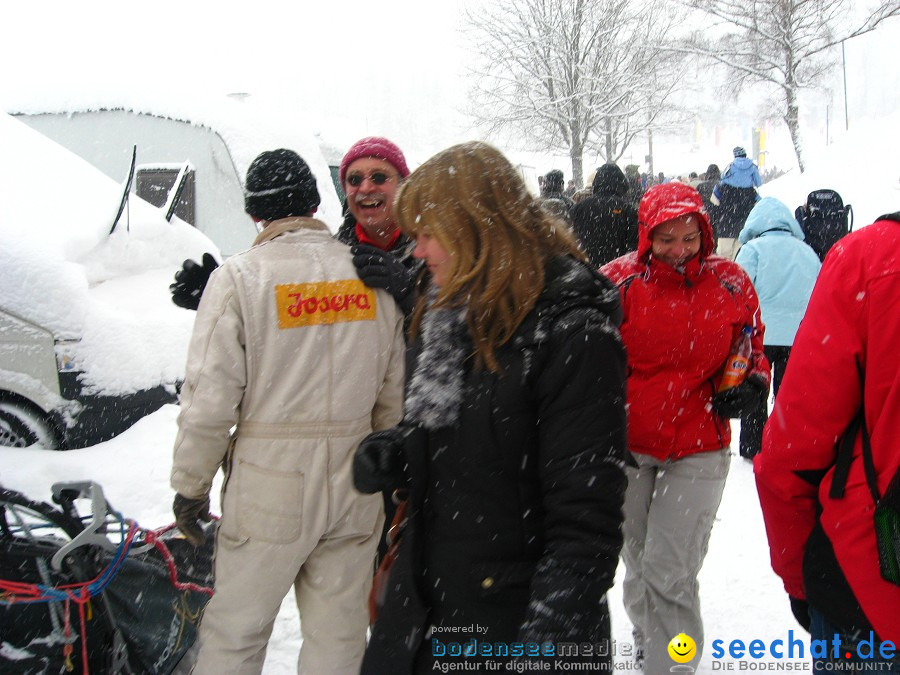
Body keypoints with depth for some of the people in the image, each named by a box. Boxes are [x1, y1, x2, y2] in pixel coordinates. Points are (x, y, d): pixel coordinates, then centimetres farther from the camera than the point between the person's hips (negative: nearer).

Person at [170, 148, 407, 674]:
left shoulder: (239, 278, -10)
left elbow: (210, 399, -11)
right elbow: (394, 393, 5)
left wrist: (191, 485, 1)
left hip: (270, 486, -3)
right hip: (353, 485, 4)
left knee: (235, 631, 13)